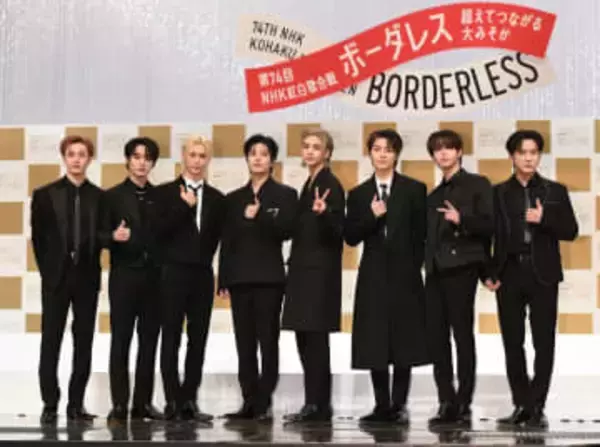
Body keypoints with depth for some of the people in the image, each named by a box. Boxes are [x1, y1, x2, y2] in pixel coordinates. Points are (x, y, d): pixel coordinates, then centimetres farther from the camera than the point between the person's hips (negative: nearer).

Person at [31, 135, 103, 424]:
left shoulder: (100, 197, 5)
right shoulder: (44, 195, 3)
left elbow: (102, 237, 6)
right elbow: (38, 238, 3)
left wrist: (91, 269, -1)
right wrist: (48, 271, -1)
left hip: (87, 278, 1)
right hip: (56, 277, -1)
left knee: (84, 343, 4)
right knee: (51, 342, 1)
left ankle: (76, 404, 11)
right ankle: (50, 404, 9)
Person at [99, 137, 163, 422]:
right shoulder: (113, 196, 4)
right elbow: (100, 236, -2)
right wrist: (113, 236, -22)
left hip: (154, 277, 3)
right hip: (124, 276, -3)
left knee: (149, 341, 4)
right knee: (121, 340, -2)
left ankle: (143, 402, 10)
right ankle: (119, 404, 1)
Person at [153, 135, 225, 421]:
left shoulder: (217, 198, 10)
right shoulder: (164, 192, 0)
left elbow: (217, 239, 11)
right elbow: (160, 230, -12)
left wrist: (203, 260, 3)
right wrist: (184, 206, -16)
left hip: (202, 274, 3)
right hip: (173, 273, -3)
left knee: (198, 339, 4)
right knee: (171, 338, 0)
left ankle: (189, 401, 10)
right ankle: (173, 401, 5)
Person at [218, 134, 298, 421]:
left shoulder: (285, 194, 4)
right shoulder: (233, 199, 14)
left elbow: (286, 231, -9)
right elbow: (226, 242, 11)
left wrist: (259, 216, -20)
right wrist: (223, 281, 6)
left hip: (269, 277, -4)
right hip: (240, 277, 4)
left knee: (268, 341, -3)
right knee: (244, 343, 4)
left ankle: (264, 403, 0)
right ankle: (249, 402, 8)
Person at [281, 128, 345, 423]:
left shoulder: (330, 185, -9)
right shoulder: (309, 185, 17)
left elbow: (336, 231, -16)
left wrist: (324, 213, -33)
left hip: (320, 272, -9)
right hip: (305, 270, 9)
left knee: (315, 338, -8)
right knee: (306, 339, 9)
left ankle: (319, 405, -4)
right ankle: (314, 404, 14)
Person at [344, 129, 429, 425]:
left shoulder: (414, 189, 3)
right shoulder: (358, 194, 8)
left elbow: (421, 234, 2)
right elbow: (350, 237, 1)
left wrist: (413, 268, -3)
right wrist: (372, 217, -14)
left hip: (404, 275, -2)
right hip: (373, 275, 2)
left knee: (404, 341, 0)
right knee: (374, 343, 1)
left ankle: (399, 406, 6)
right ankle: (382, 405, 8)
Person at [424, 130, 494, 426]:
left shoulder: (477, 185, 5)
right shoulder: (434, 196, 22)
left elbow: (489, 224, -6)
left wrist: (462, 219, -20)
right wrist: (427, 266, 10)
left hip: (461, 267, -6)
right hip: (435, 271, 6)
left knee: (462, 334, -6)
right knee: (437, 337, 2)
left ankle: (463, 405, -2)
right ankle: (447, 404, 6)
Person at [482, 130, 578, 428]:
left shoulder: (555, 191, 6)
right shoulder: (498, 193, 7)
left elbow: (571, 231, 1)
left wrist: (544, 220, -16)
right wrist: (488, 273, -5)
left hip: (542, 276, -1)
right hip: (509, 275, 1)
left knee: (544, 343, -1)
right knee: (513, 344, 4)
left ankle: (537, 407, 5)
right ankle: (522, 405, 12)